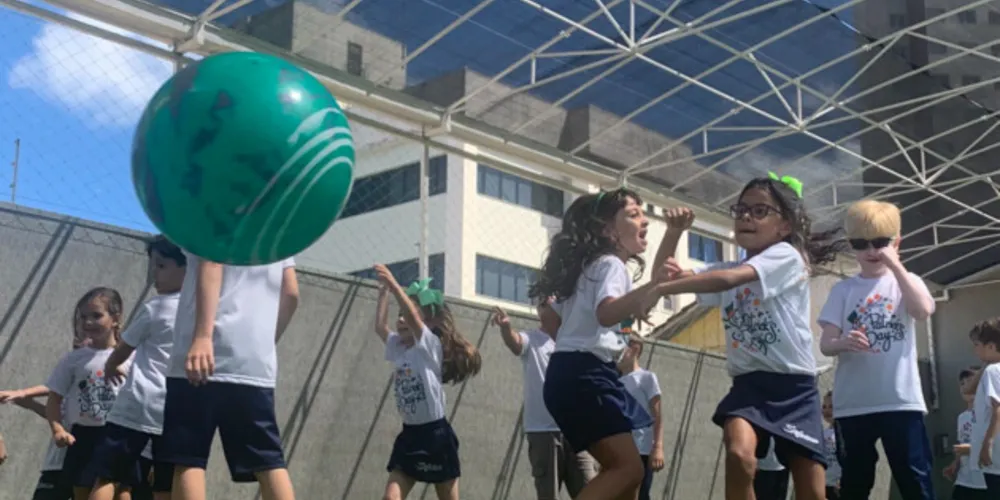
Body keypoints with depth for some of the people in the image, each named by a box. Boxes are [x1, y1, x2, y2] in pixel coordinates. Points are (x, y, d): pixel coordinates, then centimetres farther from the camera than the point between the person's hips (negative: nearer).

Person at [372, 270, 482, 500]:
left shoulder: (431, 346, -11)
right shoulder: (399, 348, 9)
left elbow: (412, 317, -27)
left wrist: (393, 284, -34)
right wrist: (383, 292, 10)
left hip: (435, 435, -6)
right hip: (409, 435, 6)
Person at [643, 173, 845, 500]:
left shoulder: (788, 256, -7)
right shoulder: (728, 268, 14)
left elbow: (727, 279, -23)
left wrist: (661, 291, -27)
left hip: (794, 386, -3)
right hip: (749, 383, 4)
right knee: (739, 454, -27)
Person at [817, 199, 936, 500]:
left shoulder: (907, 282, 8)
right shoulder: (843, 290, 8)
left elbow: (923, 311, -14)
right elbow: (826, 344, 0)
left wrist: (895, 265, -12)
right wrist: (844, 343, -23)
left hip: (901, 400, -1)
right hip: (853, 403, 1)